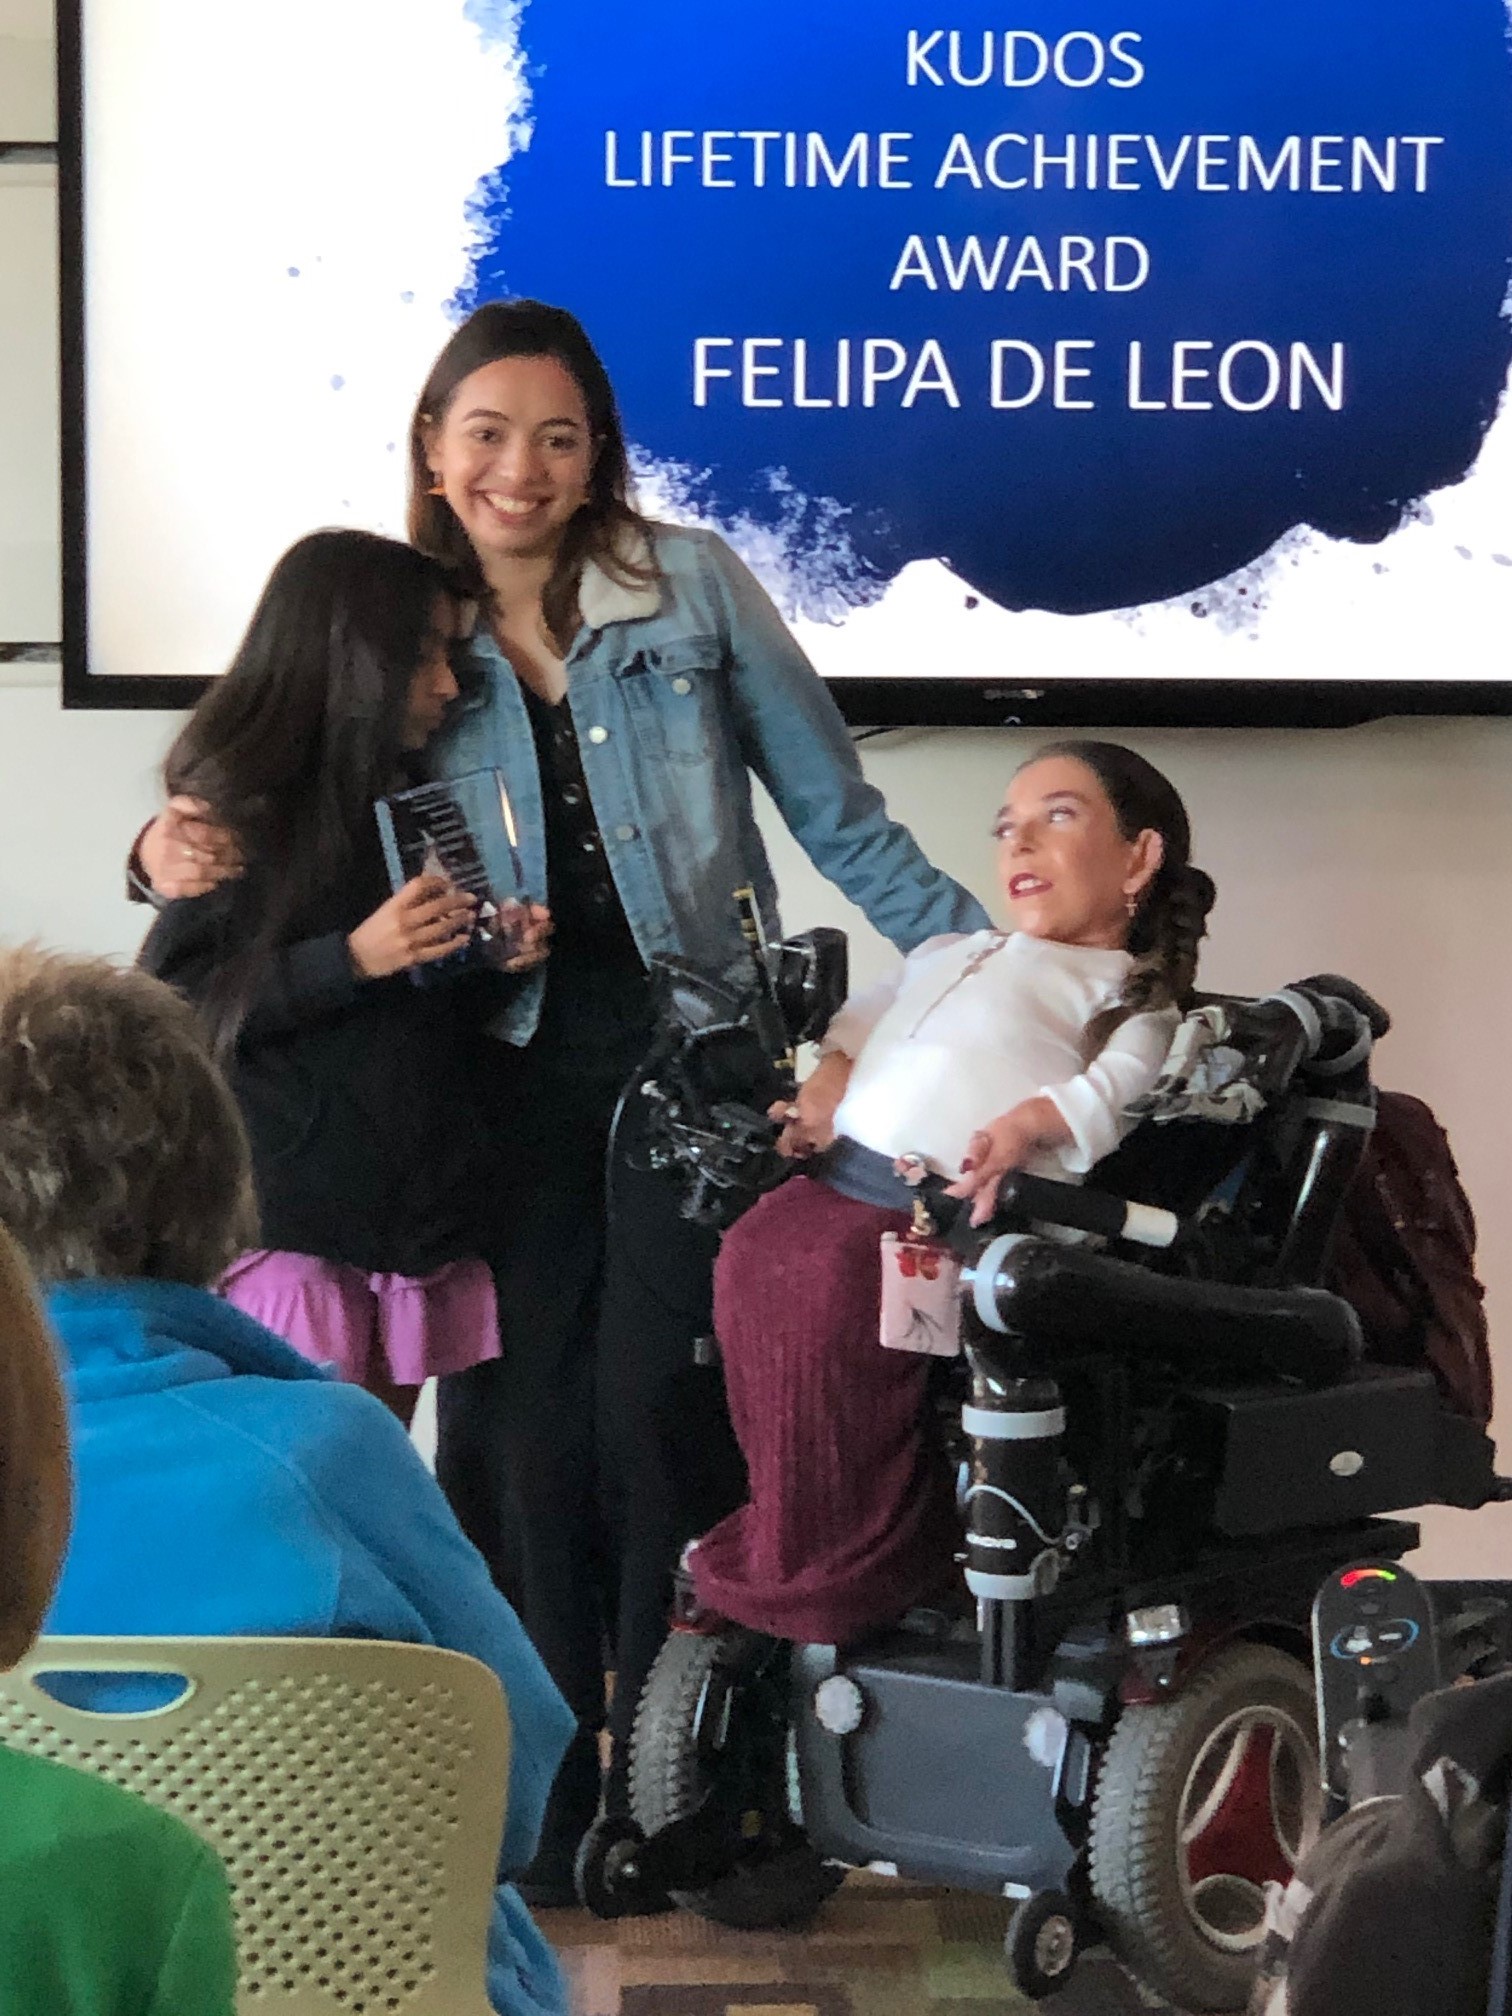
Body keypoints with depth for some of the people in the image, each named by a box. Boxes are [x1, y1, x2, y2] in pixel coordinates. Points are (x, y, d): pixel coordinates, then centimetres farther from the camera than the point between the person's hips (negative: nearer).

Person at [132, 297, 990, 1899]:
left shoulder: (690, 583, 1)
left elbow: (837, 817, 4)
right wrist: (175, 851, -10)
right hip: (514, 1065, 2)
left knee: (658, 1406, -4)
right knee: (521, 1416, 3)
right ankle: (538, 1786, 16)